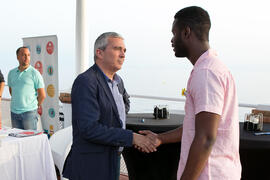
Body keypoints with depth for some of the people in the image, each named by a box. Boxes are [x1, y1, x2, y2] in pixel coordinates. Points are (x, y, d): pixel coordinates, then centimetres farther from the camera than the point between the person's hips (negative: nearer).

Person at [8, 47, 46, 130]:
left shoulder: (35, 73, -6)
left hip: (29, 112, -5)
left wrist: (34, 106, 5)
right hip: (14, 112, 5)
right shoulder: (11, 73, 9)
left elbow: (42, 95, -5)